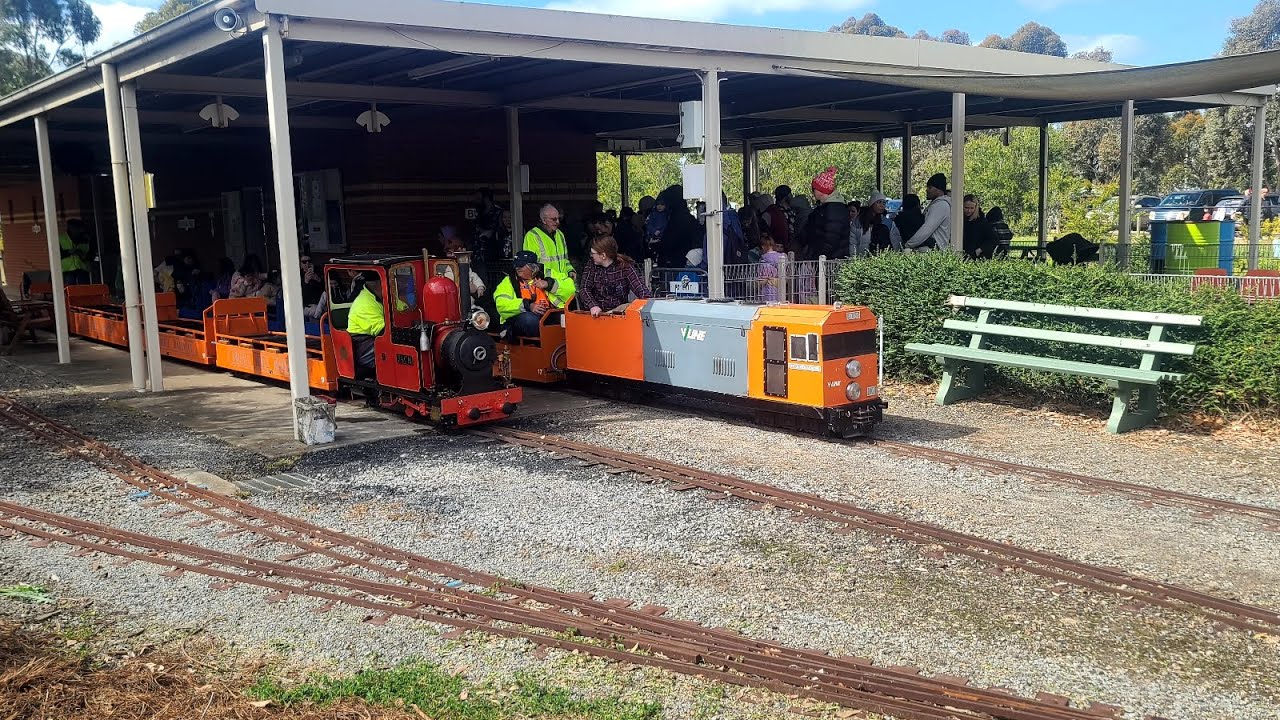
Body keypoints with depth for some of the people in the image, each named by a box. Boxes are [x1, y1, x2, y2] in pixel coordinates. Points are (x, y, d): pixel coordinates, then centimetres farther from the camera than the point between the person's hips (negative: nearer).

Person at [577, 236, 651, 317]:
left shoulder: (625, 267, -5)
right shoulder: (591, 267, 5)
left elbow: (640, 289, -15)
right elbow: (584, 288, -5)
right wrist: (593, 305, -24)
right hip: (596, 313, 4)